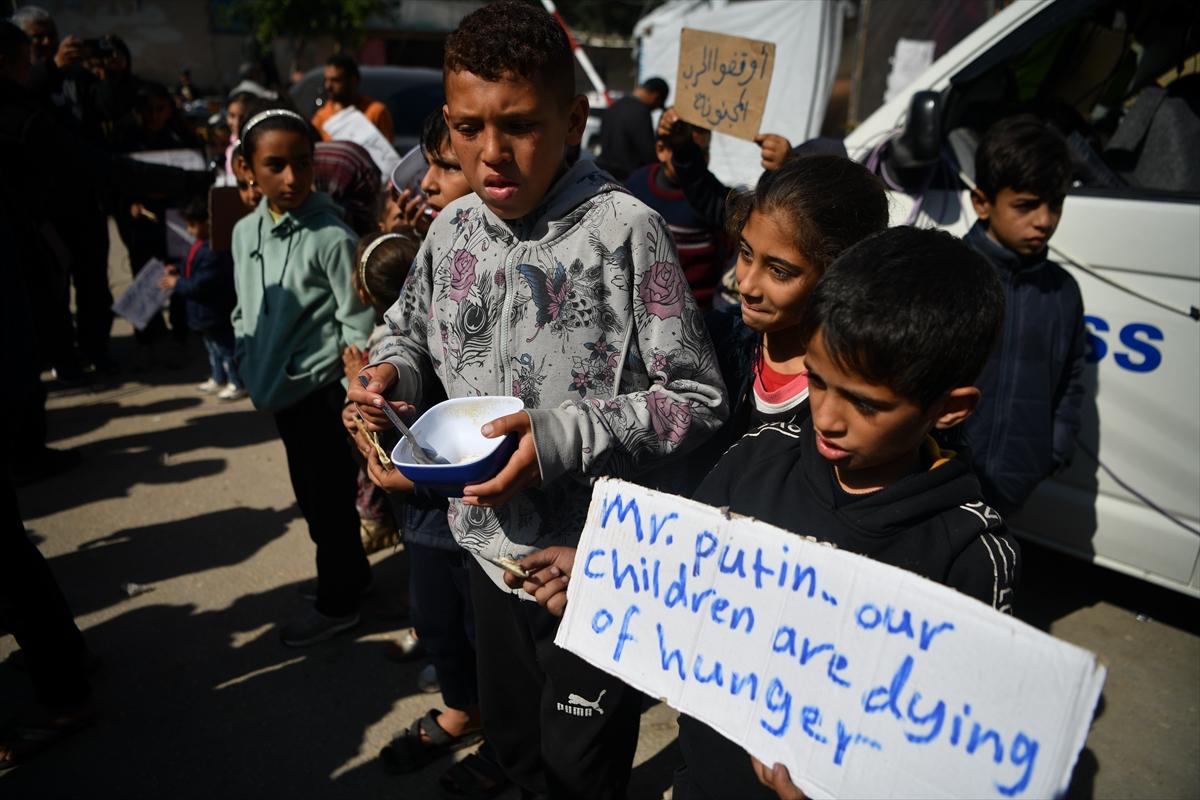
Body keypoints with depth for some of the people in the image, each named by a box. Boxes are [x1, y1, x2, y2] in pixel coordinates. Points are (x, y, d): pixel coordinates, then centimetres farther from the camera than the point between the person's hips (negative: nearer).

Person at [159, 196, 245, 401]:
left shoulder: (214, 251, -28)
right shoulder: (201, 244, 5)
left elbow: (201, 284, -27)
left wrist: (177, 283, -15)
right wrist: (178, 272, 6)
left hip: (215, 313, -11)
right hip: (207, 312, 11)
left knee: (225, 348, 2)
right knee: (213, 347, 22)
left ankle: (237, 384, 14)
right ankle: (218, 379, 36)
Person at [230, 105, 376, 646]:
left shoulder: (330, 236, -18)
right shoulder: (245, 232, 4)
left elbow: (359, 326, -17)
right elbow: (244, 311, 15)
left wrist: (353, 397, -20)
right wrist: (249, 367, 7)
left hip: (323, 391, -8)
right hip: (281, 389, 8)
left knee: (330, 497, 6)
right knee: (308, 494, 21)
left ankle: (337, 603, 25)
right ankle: (351, 571, 41)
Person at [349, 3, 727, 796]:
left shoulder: (625, 231, -19)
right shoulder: (453, 229, -2)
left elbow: (697, 399, -17)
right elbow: (410, 330, 15)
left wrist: (566, 439, -28)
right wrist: (393, 370, -8)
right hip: (493, 546, 5)